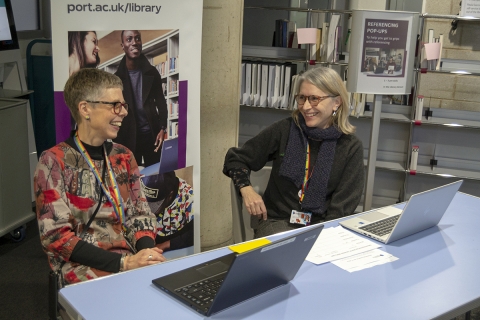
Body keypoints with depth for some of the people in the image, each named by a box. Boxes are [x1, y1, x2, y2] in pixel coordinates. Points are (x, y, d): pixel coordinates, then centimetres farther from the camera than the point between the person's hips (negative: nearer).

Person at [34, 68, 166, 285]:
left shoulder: (123, 156, 12)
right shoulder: (54, 162, -5)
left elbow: (139, 214, 12)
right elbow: (55, 236, -10)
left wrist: (147, 251, -11)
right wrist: (123, 263, -19)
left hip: (130, 259, 5)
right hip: (82, 266, -5)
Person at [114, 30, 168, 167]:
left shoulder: (152, 72, 3)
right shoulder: (117, 77, -1)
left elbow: (160, 101, 8)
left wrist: (162, 128, -6)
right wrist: (117, 141, -4)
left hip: (151, 132, 1)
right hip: (128, 136, -1)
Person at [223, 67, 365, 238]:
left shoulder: (351, 147, 1)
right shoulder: (284, 130, 1)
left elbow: (343, 207, -2)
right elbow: (235, 159, 11)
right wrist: (246, 189, -8)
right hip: (277, 222, -1)